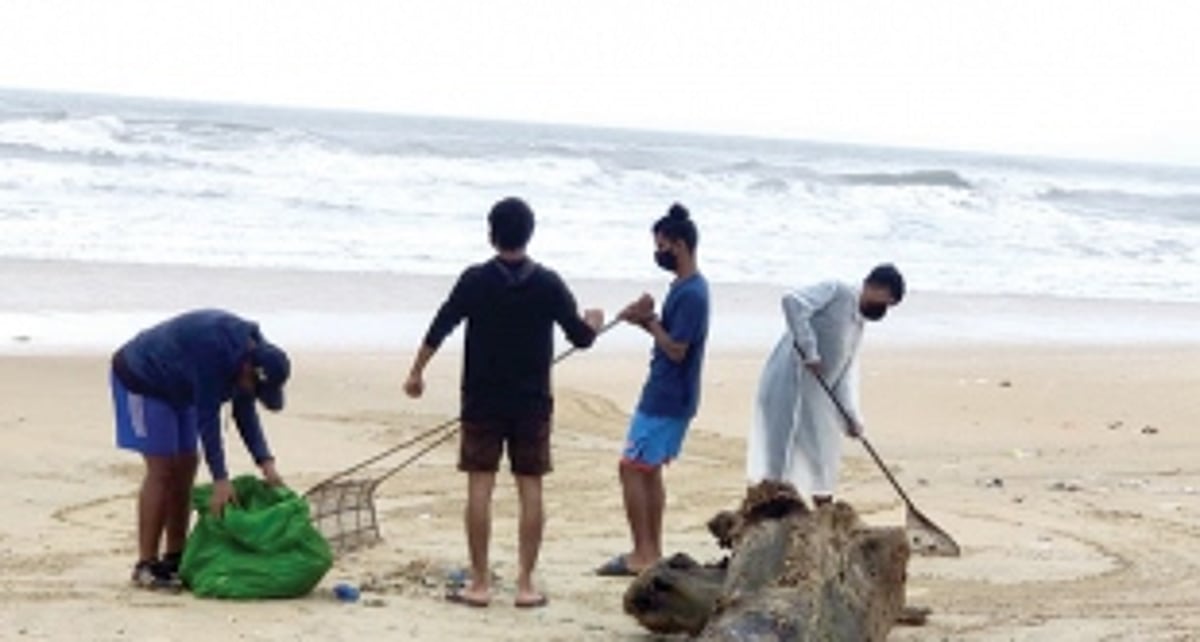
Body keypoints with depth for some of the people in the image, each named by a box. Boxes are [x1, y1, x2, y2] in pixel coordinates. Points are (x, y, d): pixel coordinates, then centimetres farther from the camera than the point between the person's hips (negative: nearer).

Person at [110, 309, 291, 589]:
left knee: (185, 467, 5)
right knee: (161, 469, -14)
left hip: (176, 388, 9)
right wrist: (220, 479, -36)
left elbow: (245, 413, -3)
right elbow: (207, 416, -35)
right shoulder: (213, 348, -36)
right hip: (141, 379, -9)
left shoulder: (251, 351, -10)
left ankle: (175, 558, 13)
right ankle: (146, 566, -12)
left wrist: (265, 462, -13)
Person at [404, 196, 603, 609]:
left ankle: (480, 583, 2)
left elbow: (440, 328, -3)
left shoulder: (475, 280, -6)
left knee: (480, 487, 2)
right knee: (530, 489, 5)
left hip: (482, 400, -1)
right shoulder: (548, 284, -3)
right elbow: (580, 337, 4)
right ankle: (525, 584, 5)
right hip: (532, 402, 1)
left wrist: (416, 373, 9)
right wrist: (593, 322, 27)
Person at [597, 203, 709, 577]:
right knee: (649, 471, 14)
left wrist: (648, 321, -12)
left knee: (632, 468, -6)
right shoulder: (686, 287, 12)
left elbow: (676, 349, -23)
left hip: (666, 401, -10)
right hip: (667, 396, 10)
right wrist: (646, 320, 1)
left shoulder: (690, 293, -20)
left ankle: (641, 555, -2)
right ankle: (651, 552, 19)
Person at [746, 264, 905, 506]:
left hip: (815, 392, 9)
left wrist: (852, 416, 1)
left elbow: (847, 373, 15)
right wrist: (810, 353, -21)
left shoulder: (857, 327, 20)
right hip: (790, 380, -9)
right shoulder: (837, 292, -5)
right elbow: (793, 302, -20)